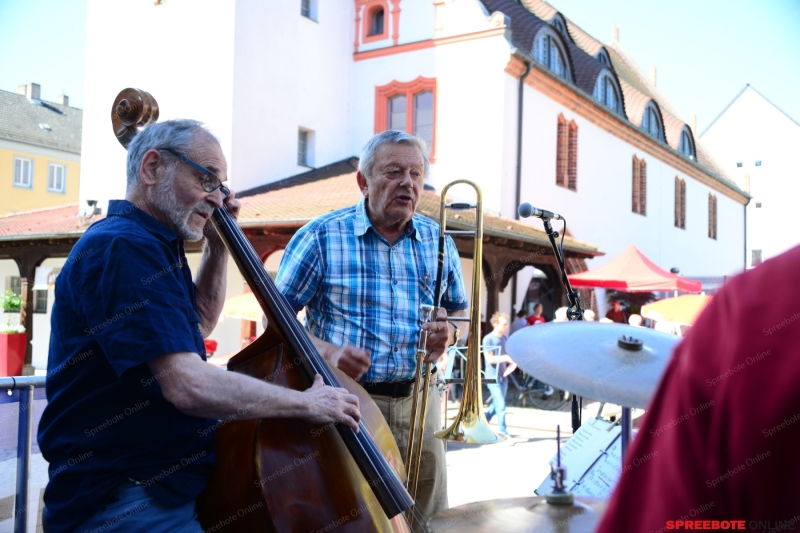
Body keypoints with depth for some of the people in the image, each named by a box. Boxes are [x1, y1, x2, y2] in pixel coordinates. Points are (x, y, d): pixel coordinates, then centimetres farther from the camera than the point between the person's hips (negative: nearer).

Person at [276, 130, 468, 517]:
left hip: (417, 405, 4)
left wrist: (449, 333, -5)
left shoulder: (438, 242, 7)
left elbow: (459, 312, 18)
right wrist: (326, 352, -20)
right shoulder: (321, 236, -4)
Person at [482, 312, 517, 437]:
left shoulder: (504, 338, 11)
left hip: (503, 376, 7)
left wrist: (511, 361, 0)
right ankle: (503, 432, -4)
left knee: (497, 404, 15)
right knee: (501, 406, -10)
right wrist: (506, 357, -26)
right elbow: (489, 358, -18)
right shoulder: (488, 339, -11)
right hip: (493, 376, -7)